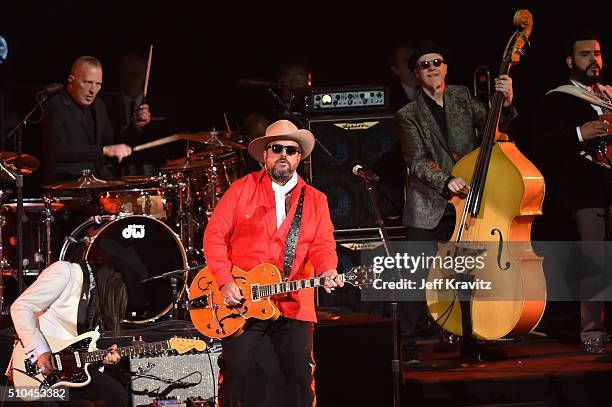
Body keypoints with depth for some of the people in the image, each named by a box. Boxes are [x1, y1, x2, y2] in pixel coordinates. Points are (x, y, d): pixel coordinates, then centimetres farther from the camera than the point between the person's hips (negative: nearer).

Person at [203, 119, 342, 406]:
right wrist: (225, 282, -12)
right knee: (235, 372, -6)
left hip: (294, 304, 2)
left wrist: (327, 271, -21)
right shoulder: (242, 189, 4)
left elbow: (323, 244, 1)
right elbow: (215, 234, -1)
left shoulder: (315, 200, 11)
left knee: (301, 375, -2)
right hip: (241, 302, -2)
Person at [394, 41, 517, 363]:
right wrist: (445, 181, -24)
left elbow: (491, 126, 6)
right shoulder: (409, 115, 3)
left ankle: (471, 346, 14)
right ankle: (405, 348, -3)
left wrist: (505, 104, -13)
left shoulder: (462, 97, 13)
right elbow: (417, 162, -7)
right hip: (428, 208, -3)